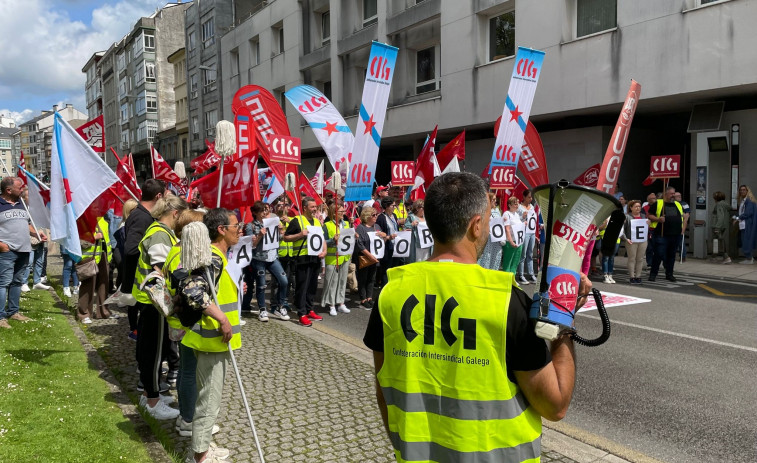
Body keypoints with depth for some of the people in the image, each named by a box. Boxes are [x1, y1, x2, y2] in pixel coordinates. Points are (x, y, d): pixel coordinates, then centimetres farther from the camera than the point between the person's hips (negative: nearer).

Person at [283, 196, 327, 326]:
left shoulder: (317, 221, 16)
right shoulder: (297, 221, -4)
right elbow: (286, 237, -5)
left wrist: (324, 251, 5)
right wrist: (300, 235, -18)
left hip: (315, 258, 7)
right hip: (302, 258, -6)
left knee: (312, 286, 13)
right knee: (302, 286, -3)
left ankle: (310, 310, 24)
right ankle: (302, 314, 1)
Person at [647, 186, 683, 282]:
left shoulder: (678, 205, 16)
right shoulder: (658, 204, 0)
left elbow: (683, 216, 25)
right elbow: (649, 215, -2)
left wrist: (682, 227, 12)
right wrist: (658, 219, -18)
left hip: (675, 234, 5)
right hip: (661, 234, -5)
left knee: (671, 255, 11)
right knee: (659, 254, -7)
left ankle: (669, 274, 21)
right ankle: (653, 274, 3)